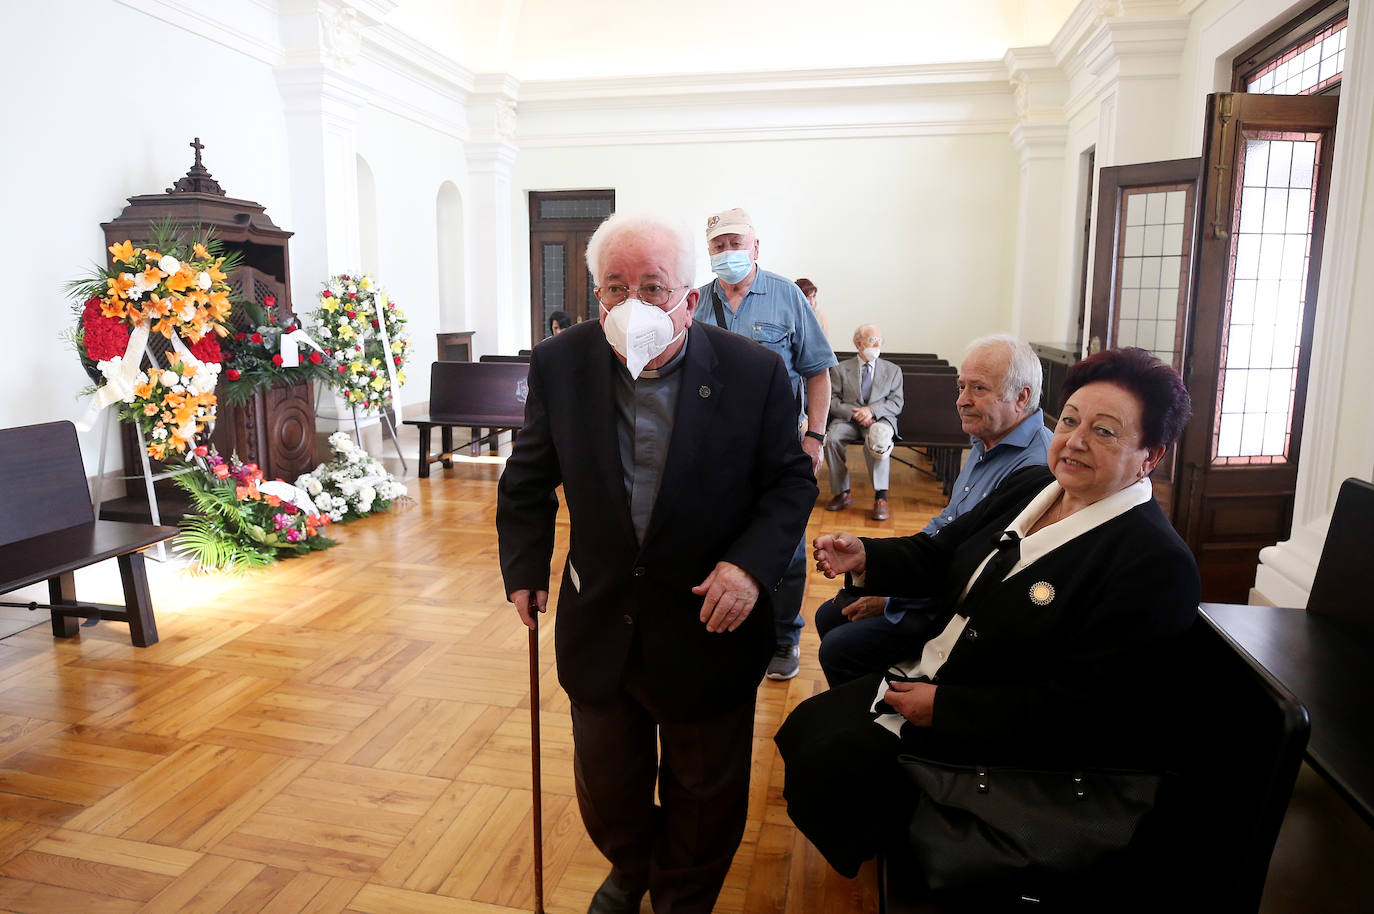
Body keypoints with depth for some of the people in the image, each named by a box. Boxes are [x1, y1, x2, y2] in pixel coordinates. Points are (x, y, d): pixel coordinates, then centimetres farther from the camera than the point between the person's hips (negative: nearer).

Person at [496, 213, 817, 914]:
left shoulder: (753, 373, -16)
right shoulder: (560, 364, -9)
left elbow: (791, 481, -7)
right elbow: (528, 480, 5)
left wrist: (751, 565, -21)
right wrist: (524, 568, 2)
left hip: (708, 628, -2)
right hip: (600, 626, 3)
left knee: (706, 792, 19)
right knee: (605, 781, 24)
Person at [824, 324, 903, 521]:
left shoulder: (893, 371, 16)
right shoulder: (840, 369, 13)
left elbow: (896, 403, 6)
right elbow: (832, 401, 4)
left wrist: (872, 410, -13)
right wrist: (854, 412, -15)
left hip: (880, 419, 0)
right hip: (848, 419, 1)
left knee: (879, 436, -37)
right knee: (832, 437, -32)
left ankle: (880, 497, -34)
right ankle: (842, 493, -17)